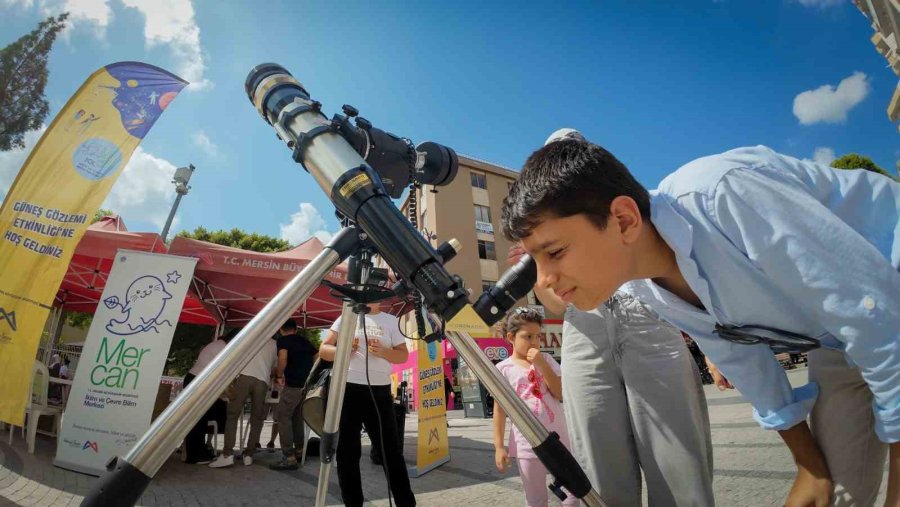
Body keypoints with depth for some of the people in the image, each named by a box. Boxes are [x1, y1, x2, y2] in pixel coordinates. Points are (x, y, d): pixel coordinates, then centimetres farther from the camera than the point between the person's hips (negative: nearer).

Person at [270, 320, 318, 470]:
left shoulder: (283, 340, 1)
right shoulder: (305, 340, 19)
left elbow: (283, 358, -18)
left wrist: (279, 376, -4)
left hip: (293, 384, -7)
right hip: (309, 384, 7)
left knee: (283, 417, -2)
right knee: (297, 417, 21)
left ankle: (289, 458, -7)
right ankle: (299, 450, 29)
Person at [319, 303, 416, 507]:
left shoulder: (391, 321, 9)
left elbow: (403, 355, 7)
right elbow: (323, 349, 6)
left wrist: (383, 352, -12)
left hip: (379, 391, 0)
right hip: (347, 388, 0)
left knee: (391, 449, 4)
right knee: (347, 451, 7)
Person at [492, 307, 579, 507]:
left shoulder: (546, 359, 2)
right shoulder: (503, 369, -6)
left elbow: (560, 393, -8)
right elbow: (499, 410, -4)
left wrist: (541, 364, -16)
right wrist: (499, 446, -6)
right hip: (527, 443, -2)